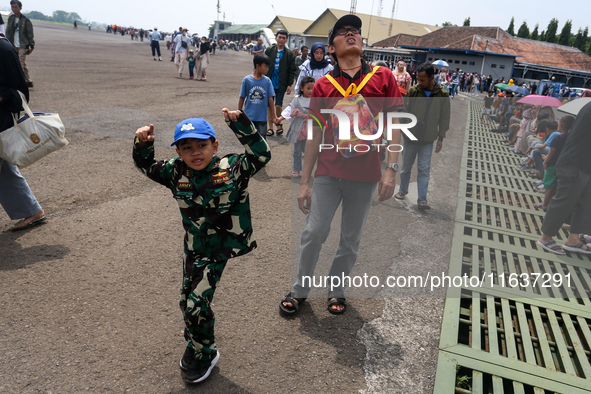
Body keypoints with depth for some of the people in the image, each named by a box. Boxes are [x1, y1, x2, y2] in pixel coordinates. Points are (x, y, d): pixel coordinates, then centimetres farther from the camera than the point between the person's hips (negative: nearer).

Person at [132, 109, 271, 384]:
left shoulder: (231, 168, -16)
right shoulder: (176, 172, -4)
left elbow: (261, 155, -24)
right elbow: (147, 166, 10)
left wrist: (241, 125, -32)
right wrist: (142, 144, -9)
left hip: (218, 249, -5)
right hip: (192, 247, 6)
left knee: (197, 303, -4)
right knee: (186, 301, 18)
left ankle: (206, 354, 24)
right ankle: (193, 344, 46)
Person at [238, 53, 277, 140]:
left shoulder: (267, 81, -2)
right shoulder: (247, 80, -5)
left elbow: (270, 98, 2)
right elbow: (242, 98, 1)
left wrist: (272, 114, 6)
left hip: (262, 117, 1)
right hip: (249, 116, 0)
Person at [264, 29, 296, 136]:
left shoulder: (289, 54, 1)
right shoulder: (269, 50, 4)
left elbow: (292, 71, 3)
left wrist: (289, 85, -4)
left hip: (281, 85, -2)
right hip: (269, 83, 2)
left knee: (278, 106, -4)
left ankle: (279, 124, 20)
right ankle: (270, 128, 15)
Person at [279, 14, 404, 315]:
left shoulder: (383, 77, 5)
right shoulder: (322, 85, 6)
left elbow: (393, 126, 2)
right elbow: (315, 135, 6)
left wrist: (391, 170, -9)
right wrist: (304, 182, 3)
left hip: (365, 176, 0)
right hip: (327, 174, 0)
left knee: (351, 239, 10)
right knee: (314, 232, 0)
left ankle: (337, 291, 30)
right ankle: (300, 290, 20)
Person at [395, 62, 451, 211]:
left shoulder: (443, 95, -4)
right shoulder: (412, 91, -6)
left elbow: (444, 119, 2)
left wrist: (440, 138, 1)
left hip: (428, 140, -1)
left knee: (424, 170, 0)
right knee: (406, 167, 13)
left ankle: (422, 200, 3)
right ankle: (402, 191, 33)